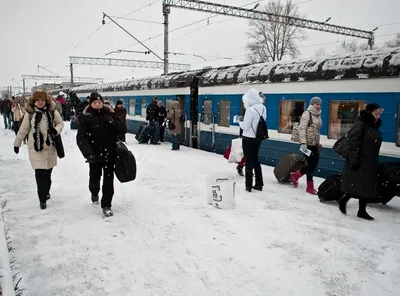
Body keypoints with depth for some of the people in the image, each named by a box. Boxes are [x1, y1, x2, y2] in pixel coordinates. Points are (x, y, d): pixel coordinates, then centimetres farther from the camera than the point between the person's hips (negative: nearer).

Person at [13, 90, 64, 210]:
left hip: (50, 146, 1)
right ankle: (42, 199, 7)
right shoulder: (30, 113, -3)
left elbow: (61, 123, 8)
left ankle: (46, 192, 34)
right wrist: (17, 143, 13)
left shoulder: (52, 111, -3)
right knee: (39, 173, -3)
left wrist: (56, 130, -14)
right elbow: (23, 129, 7)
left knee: (48, 172, 9)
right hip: (35, 147, -1)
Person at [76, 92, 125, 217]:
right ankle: (94, 193, 47)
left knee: (108, 179, 2)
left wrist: (114, 123, -16)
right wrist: (88, 153, -25)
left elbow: (121, 129, 5)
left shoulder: (109, 114, 2)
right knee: (95, 178, 12)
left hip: (110, 153, 1)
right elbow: (81, 138, -13)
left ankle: (106, 205, 16)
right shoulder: (86, 118, -6)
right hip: (95, 154, -1)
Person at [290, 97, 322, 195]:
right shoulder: (307, 114, -12)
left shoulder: (318, 115, 14)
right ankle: (310, 187, 11)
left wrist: (318, 143, 20)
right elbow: (302, 129, -20)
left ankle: (295, 175, 26)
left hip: (314, 143, 8)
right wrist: (303, 143, -27)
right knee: (311, 164, -3)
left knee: (314, 163, 8)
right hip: (308, 143, -8)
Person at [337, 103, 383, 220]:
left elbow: (375, 145, 17)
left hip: (370, 163, 8)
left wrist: (375, 163, 16)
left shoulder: (375, 126, 12)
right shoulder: (360, 124, -14)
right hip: (359, 162, -8)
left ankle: (362, 211, 20)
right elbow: (351, 142, -19)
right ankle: (343, 200, 21)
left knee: (367, 187, 11)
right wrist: (354, 160, -21)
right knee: (357, 186, -2)